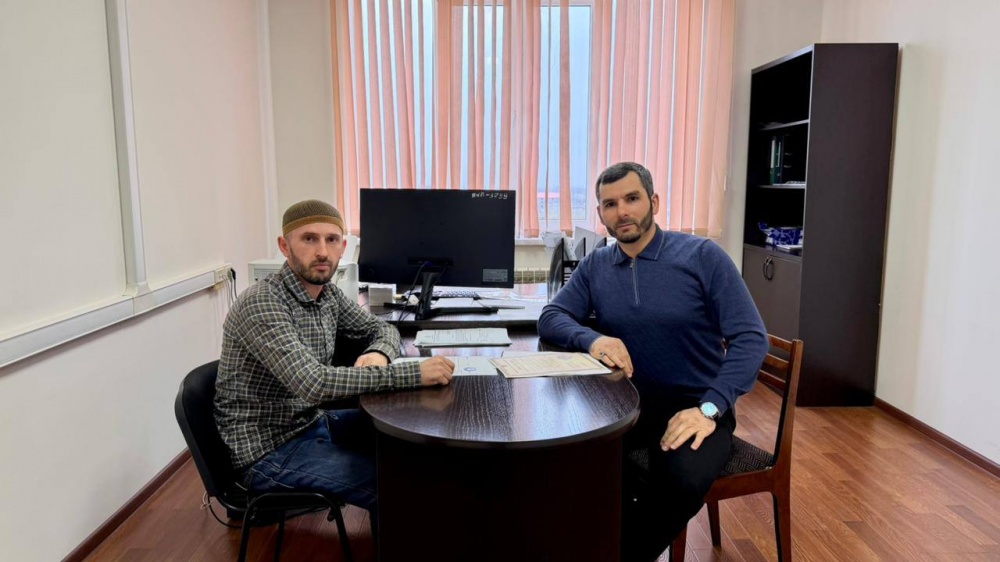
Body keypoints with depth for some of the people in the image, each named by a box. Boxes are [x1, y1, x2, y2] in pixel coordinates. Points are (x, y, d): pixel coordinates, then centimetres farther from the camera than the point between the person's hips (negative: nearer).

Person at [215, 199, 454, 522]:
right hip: (270, 450, -8)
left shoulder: (328, 293, 1)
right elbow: (313, 383, -35)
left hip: (313, 421, 8)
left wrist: (379, 354, -14)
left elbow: (382, 328, 12)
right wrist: (414, 373, -35)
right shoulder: (262, 304, -24)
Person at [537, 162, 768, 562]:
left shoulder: (703, 256, -7)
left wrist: (710, 408, -24)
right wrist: (592, 339, -22)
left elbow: (751, 337, -11)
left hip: (695, 405, -3)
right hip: (627, 402, 3)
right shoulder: (594, 266, 6)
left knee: (683, 480, -33)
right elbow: (550, 318, 1)